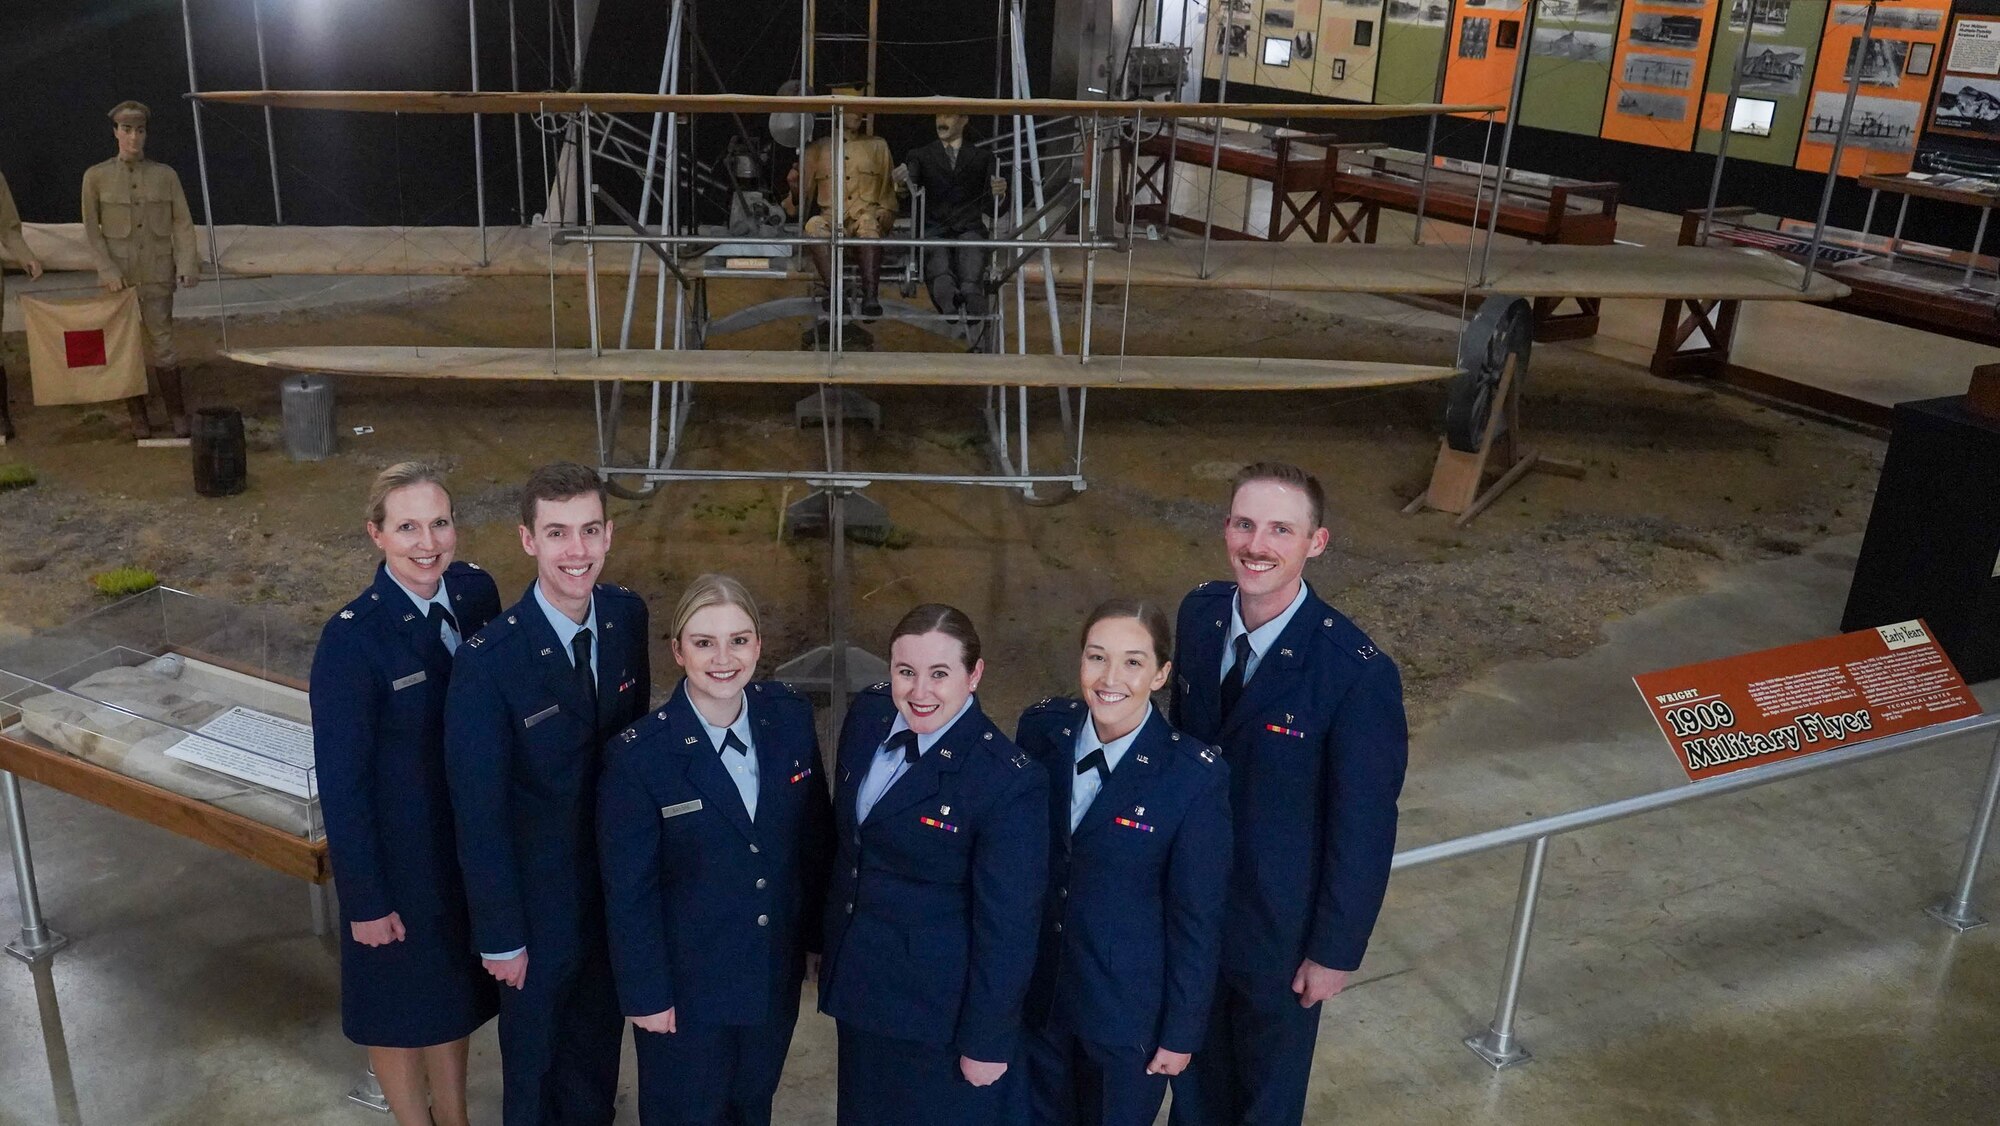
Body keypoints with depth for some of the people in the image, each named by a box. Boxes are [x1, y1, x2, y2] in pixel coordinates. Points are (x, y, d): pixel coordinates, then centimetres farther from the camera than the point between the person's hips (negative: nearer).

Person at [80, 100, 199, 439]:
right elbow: (91, 229, 4)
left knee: (162, 343, -4)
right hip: (118, 277, 0)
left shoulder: (165, 175, 4)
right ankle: (138, 416, 12)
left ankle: (178, 415, 3)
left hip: (157, 275, 0)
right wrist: (107, 269, -6)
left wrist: (187, 265, -8)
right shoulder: (96, 177, 2)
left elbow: (182, 224, 3)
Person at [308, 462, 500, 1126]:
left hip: (475, 836, 5)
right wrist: (366, 898, -12)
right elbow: (340, 780, -17)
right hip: (399, 848, -5)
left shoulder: (476, 591, -10)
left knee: (454, 987, 25)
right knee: (400, 1001, 19)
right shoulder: (352, 637, -25)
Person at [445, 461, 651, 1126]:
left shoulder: (628, 616, -10)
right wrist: (500, 936, -12)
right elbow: (478, 813, -18)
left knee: (600, 1032, 26)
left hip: (619, 883, 5)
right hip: (537, 896, -4)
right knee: (535, 1049, 20)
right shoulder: (489, 659, -26)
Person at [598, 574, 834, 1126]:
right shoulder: (637, 755, -21)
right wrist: (645, 994, -10)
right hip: (686, 987, -3)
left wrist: (818, 934, 7)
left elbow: (816, 836, 2)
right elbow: (628, 891, -14)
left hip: (777, 975, 4)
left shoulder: (790, 717, -9)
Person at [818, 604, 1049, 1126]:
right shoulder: (868, 716, -6)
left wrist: (986, 1043, -13)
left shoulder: (1011, 782, -26)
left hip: (940, 1012, -6)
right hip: (858, 986, 6)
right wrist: (830, 945, 17)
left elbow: (1006, 928, -19)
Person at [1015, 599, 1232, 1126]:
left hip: (1127, 1008, -3)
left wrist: (1182, 1032, -7)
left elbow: (1197, 918, -13)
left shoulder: (1195, 775, -22)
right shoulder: (1042, 729, -10)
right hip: (1035, 989, 3)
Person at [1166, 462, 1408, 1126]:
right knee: (1195, 1055, 28)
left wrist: (1335, 950, -11)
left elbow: (1364, 829, -19)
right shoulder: (1200, 613, -11)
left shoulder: (1358, 673, -28)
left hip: (1280, 921, -4)